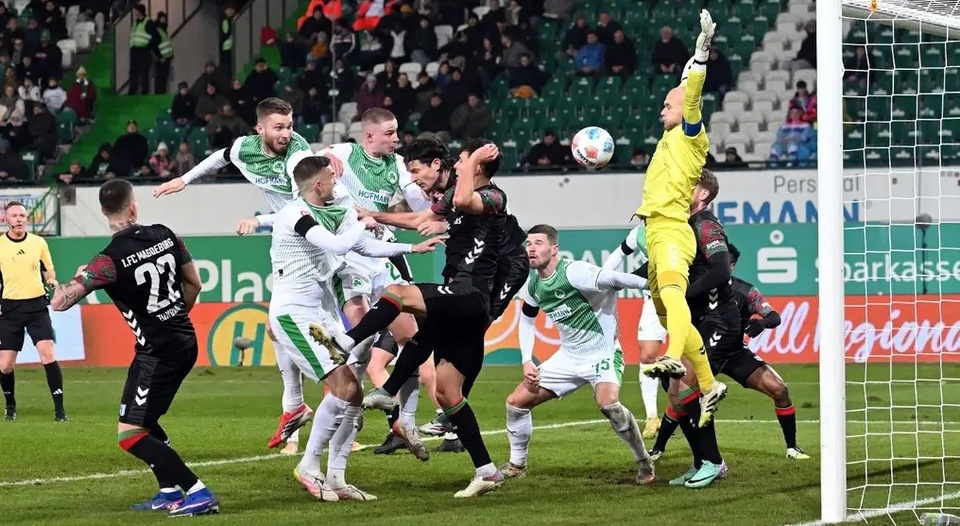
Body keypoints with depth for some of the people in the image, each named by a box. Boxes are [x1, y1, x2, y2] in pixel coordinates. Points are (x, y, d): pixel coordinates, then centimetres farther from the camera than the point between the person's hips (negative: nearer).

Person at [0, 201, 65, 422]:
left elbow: (48, 270, 16)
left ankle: (59, 408, -11)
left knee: (48, 354, -16)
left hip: (36, 305, 0)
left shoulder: (38, 242, 4)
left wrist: (51, 280, -5)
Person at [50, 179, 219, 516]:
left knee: (130, 435, -4)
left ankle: (198, 493, -10)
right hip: (185, 342, 8)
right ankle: (169, 491, 23)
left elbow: (60, 302, -21)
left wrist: (77, 278, 2)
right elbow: (194, 283, 14)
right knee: (144, 419, 24)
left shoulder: (111, 260, -19)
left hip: (157, 352, -8)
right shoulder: (165, 236, 0)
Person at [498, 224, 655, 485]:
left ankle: (645, 462, -14)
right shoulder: (533, 285, 3)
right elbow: (527, 319, 19)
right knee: (517, 401, 5)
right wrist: (527, 361, 9)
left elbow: (614, 279, -33)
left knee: (608, 403, -34)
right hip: (568, 356, 8)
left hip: (602, 353, -8)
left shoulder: (573, 272, -22)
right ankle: (517, 464, 25)